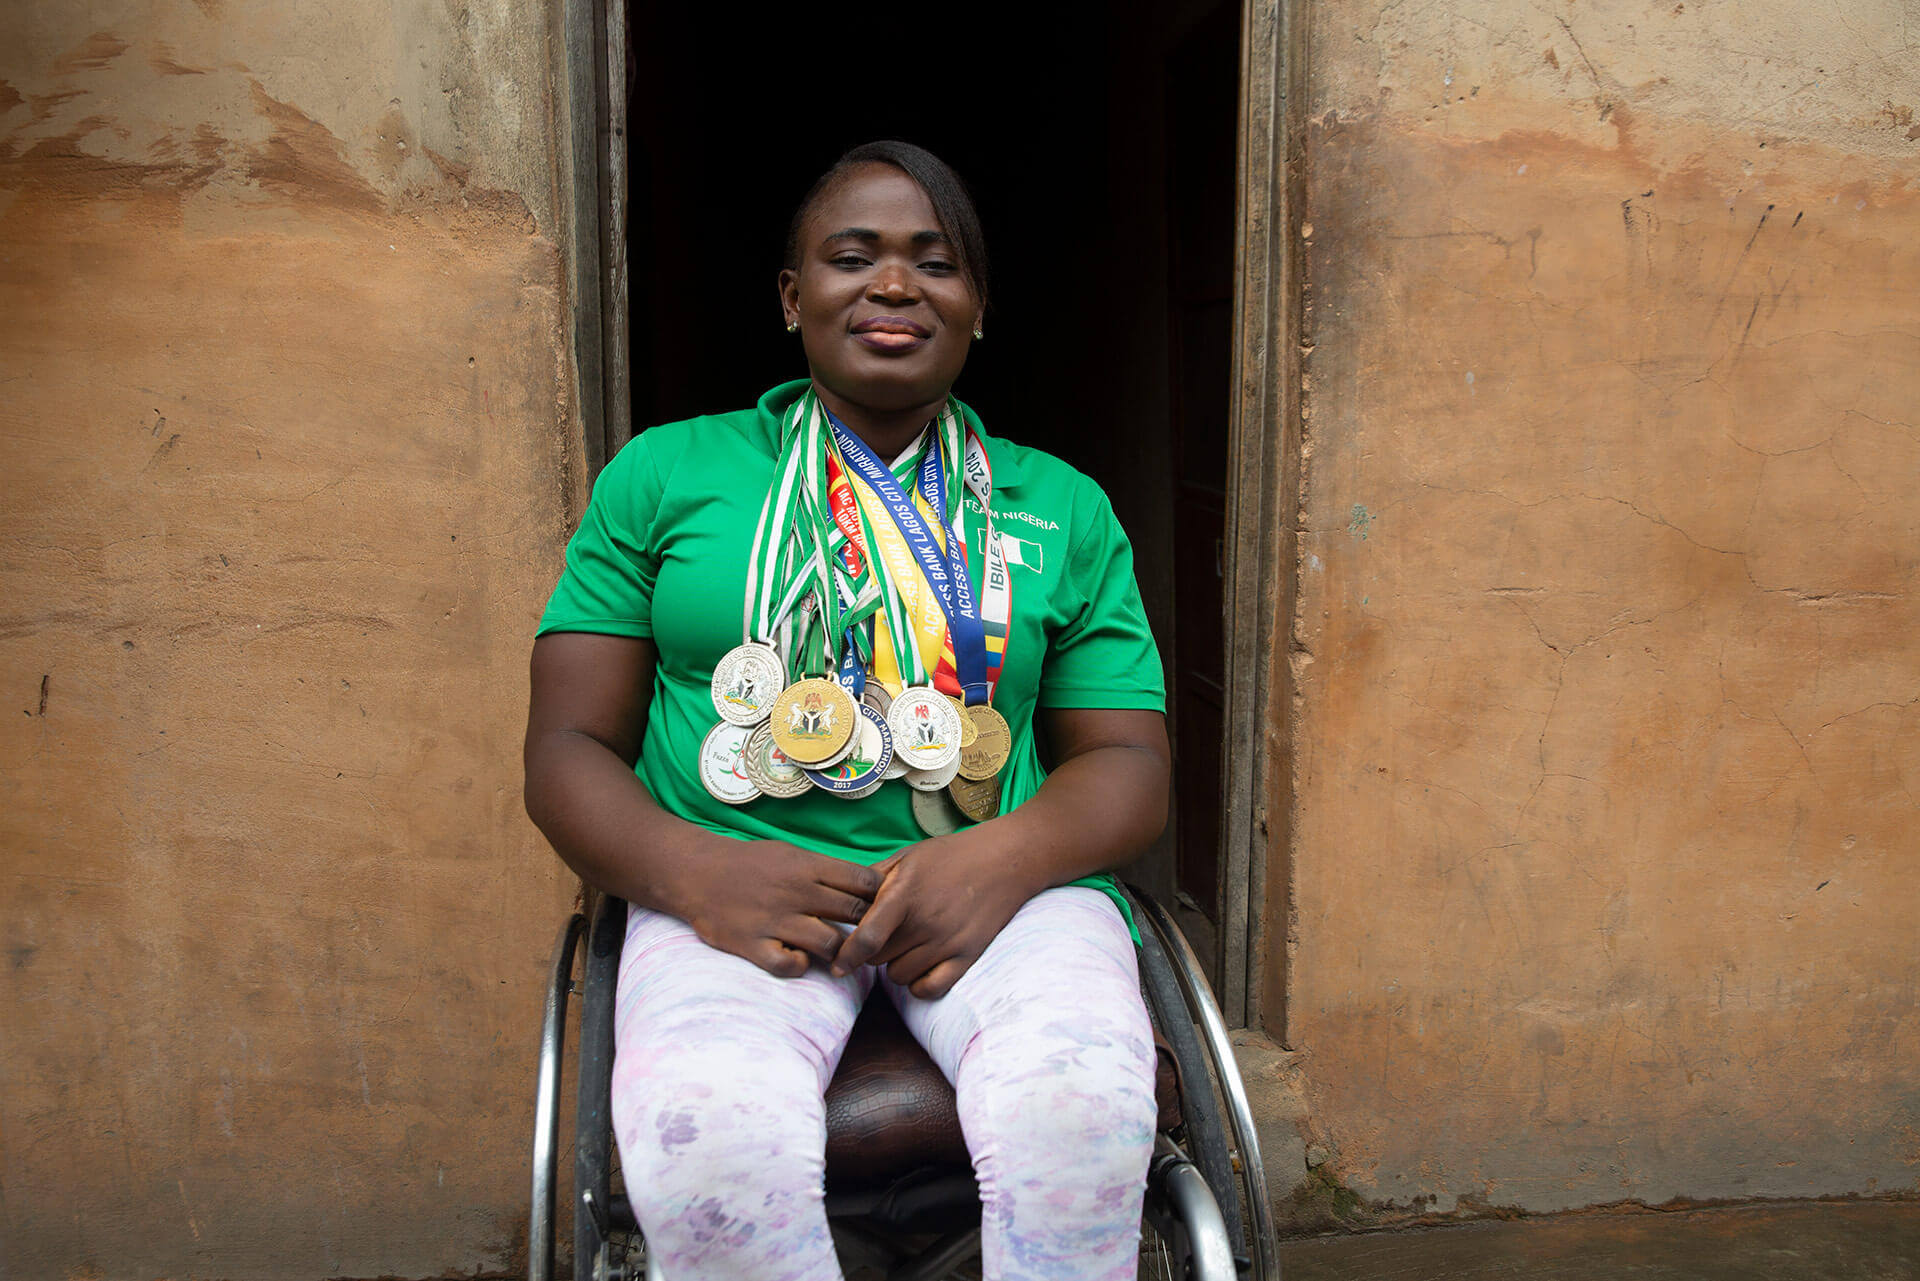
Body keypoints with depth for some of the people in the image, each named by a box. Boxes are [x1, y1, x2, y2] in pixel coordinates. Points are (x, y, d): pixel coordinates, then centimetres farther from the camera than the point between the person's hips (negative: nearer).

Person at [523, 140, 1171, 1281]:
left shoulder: (1065, 510, 16)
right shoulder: (662, 476, 12)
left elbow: (1130, 764, 11)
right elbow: (569, 745, 9)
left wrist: (1006, 857, -12)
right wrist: (696, 871, -14)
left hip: (1007, 885, 1)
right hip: (736, 885, 0)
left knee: (1080, 1114, -32)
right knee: (709, 1144, -33)